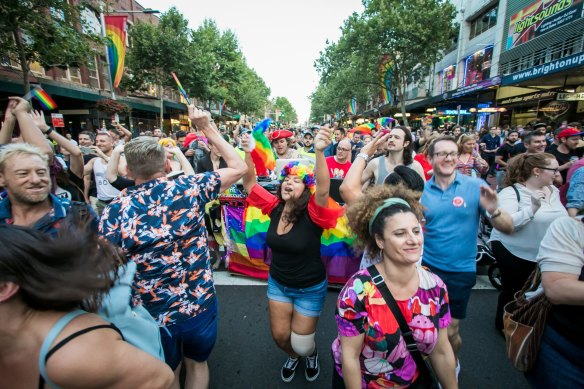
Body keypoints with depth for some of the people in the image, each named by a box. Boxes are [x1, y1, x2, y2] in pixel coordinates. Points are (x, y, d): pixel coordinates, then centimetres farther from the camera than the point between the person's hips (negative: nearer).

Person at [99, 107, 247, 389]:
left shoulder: (114, 210, -14)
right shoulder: (189, 188, -15)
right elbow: (239, 167, -4)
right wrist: (207, 128, 0)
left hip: (151, 314, 1)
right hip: (199, 304, 0)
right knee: (197, 364, 29)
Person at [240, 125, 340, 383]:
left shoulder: (312, 214, -24)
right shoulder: (275, 207, -11)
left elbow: (323, 189, -43)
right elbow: (249, 183, -11)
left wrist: (319, 151, -57)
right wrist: (247, 153, -26)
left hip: (310, 289, -4)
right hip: (277, 283, 4)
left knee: (302, 344, 11)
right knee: (280, 336, 16)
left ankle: (312, 353, 49)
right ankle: (293, 356, 52)